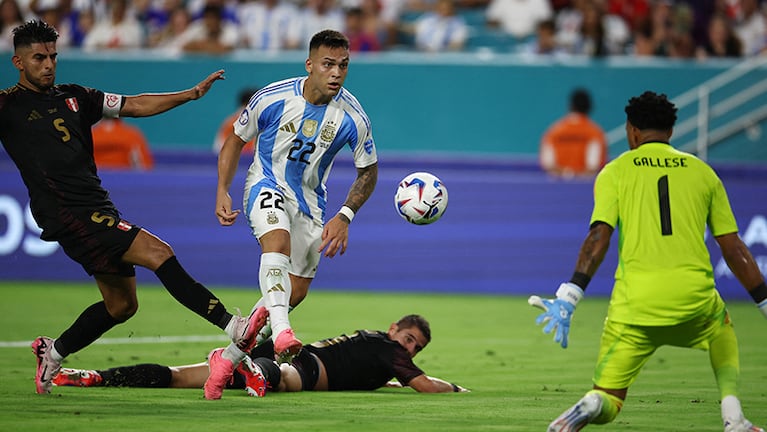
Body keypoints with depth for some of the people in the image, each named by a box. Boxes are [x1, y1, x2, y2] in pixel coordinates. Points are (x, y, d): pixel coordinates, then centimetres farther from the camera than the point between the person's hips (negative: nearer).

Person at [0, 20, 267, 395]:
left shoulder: (74, 97, 17)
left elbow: (135, 105, 18)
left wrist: (193, 93, 13)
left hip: (98, 210, 8)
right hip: (68, 214, -8)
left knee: (121, 305, 13)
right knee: (157, 252, -19)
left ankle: (52, 353, 30)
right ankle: (234, 327, -22)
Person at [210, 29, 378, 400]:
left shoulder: (352, 118, -14)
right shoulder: (272, 98, -17)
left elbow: (368, 172, 0)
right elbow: (236, 140, -1)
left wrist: (344, 217, -12)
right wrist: (222, 192, -10)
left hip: (309, 199, 4)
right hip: (267, 184, -4)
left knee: (295, 292, 3)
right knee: (277, 241, -36)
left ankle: (229, 357, 21)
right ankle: (281, 332, -55)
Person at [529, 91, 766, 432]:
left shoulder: (615, 172, 10)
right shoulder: (702, 171, 15)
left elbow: (598, 236, -5)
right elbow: (734, 249, 15)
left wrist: (569, 297, -9)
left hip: (636, 299, -1)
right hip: (694, 292, 1)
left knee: (607, 399, 7)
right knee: (723, 331, 36)